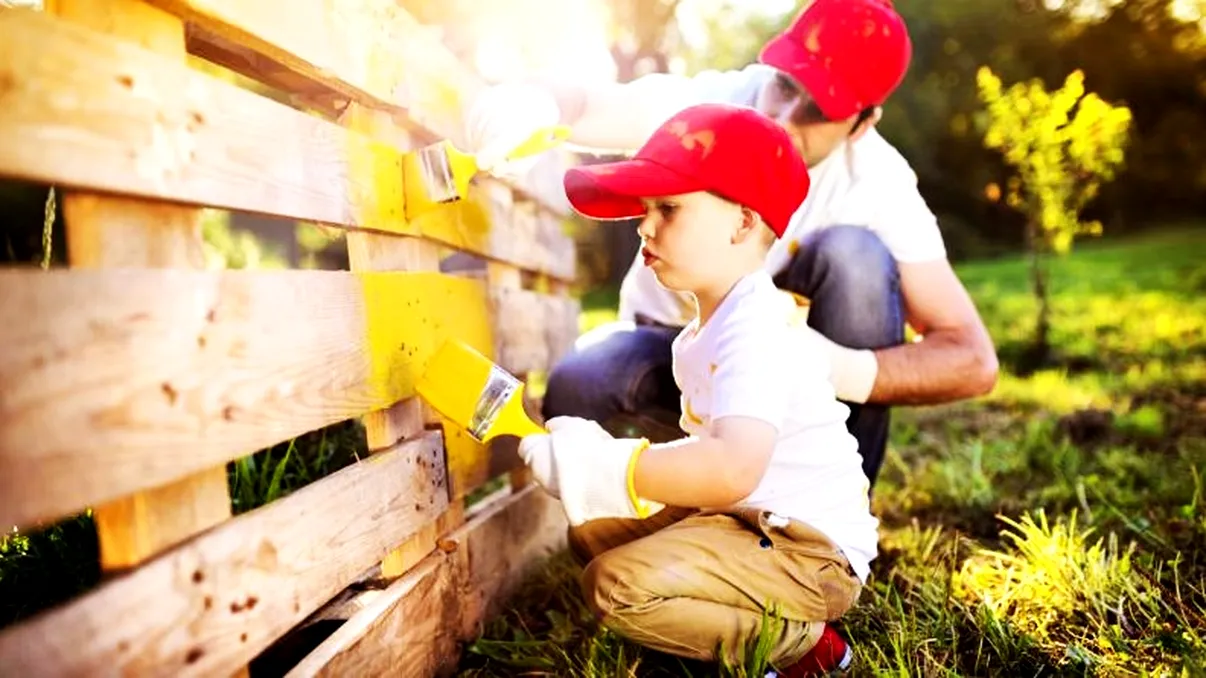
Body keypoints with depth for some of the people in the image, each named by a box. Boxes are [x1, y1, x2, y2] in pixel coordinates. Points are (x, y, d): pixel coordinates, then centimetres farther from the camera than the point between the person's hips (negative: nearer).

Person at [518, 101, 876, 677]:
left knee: (616, 583, -25)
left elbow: (732, 469, -41)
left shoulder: (758, 330, -25)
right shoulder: (709, 324, 9)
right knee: (593, 531, 17)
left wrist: (600, 465, -36)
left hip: (809, 550, -11)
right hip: (744, 520, 11)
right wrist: (599, 455, 4)